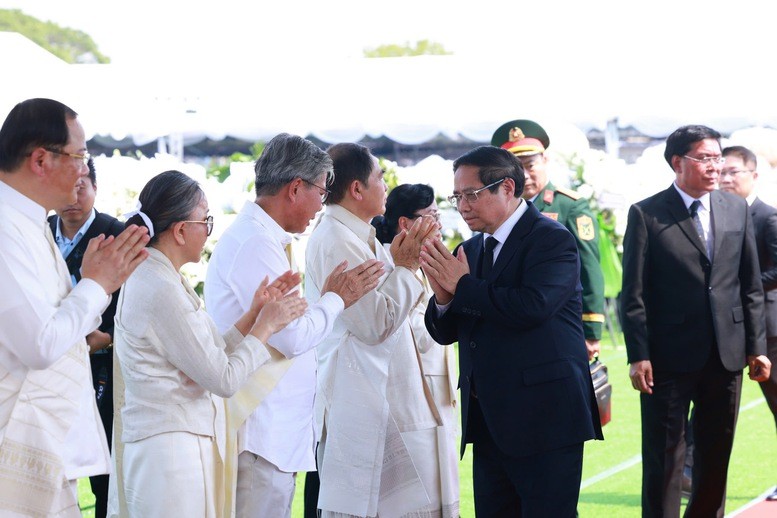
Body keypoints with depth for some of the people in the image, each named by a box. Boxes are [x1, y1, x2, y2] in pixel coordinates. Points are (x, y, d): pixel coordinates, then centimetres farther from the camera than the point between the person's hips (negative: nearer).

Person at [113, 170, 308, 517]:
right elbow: (224, 380, -14)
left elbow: (208, 358, 11)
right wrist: (266, 325, -2)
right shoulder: (161, 290, -18)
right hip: (172, 449, -10)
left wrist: (254, 313, 9)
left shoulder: (152, 278, 12)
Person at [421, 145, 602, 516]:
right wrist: (443, 297, -9)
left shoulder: (552, 240, -8)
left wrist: (462, 287, -14)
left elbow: (532, 306, -24)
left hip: (543, 418, -7)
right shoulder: (470, 250, 14)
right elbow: (444, 332, 14)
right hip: (489, 422, 7)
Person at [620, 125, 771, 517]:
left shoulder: (737, 209, 9)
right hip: (670, 356, -4)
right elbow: (634, 294, -6)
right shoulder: (646, 215, -4)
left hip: (727, 353, 4)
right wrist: (638, 355, -12)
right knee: (664, 458, 1)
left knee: (716, 455, 12)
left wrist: (756, 347, 6)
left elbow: (751, 286, 10)